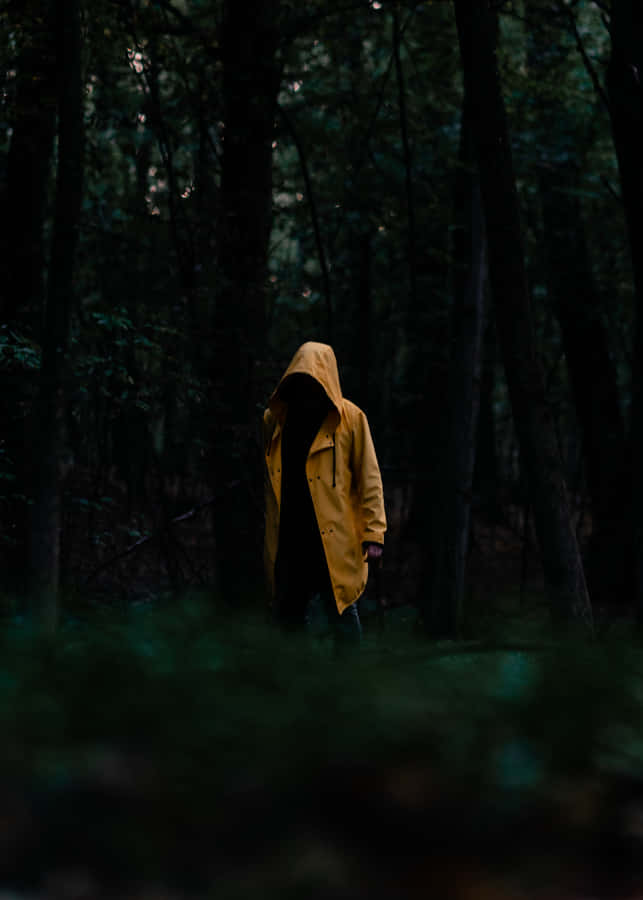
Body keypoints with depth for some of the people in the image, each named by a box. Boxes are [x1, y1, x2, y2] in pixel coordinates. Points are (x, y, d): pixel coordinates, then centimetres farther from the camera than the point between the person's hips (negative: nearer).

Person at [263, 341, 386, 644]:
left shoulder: (349, 418, -3)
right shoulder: (274, 419, 8)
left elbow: (369, 479, -3)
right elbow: (265, 479, 14)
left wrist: (373, 532, -9)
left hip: (334, 540, -4)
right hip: (287, 540, 4)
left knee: (342, 613, 2)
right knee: (288, 614, 11)